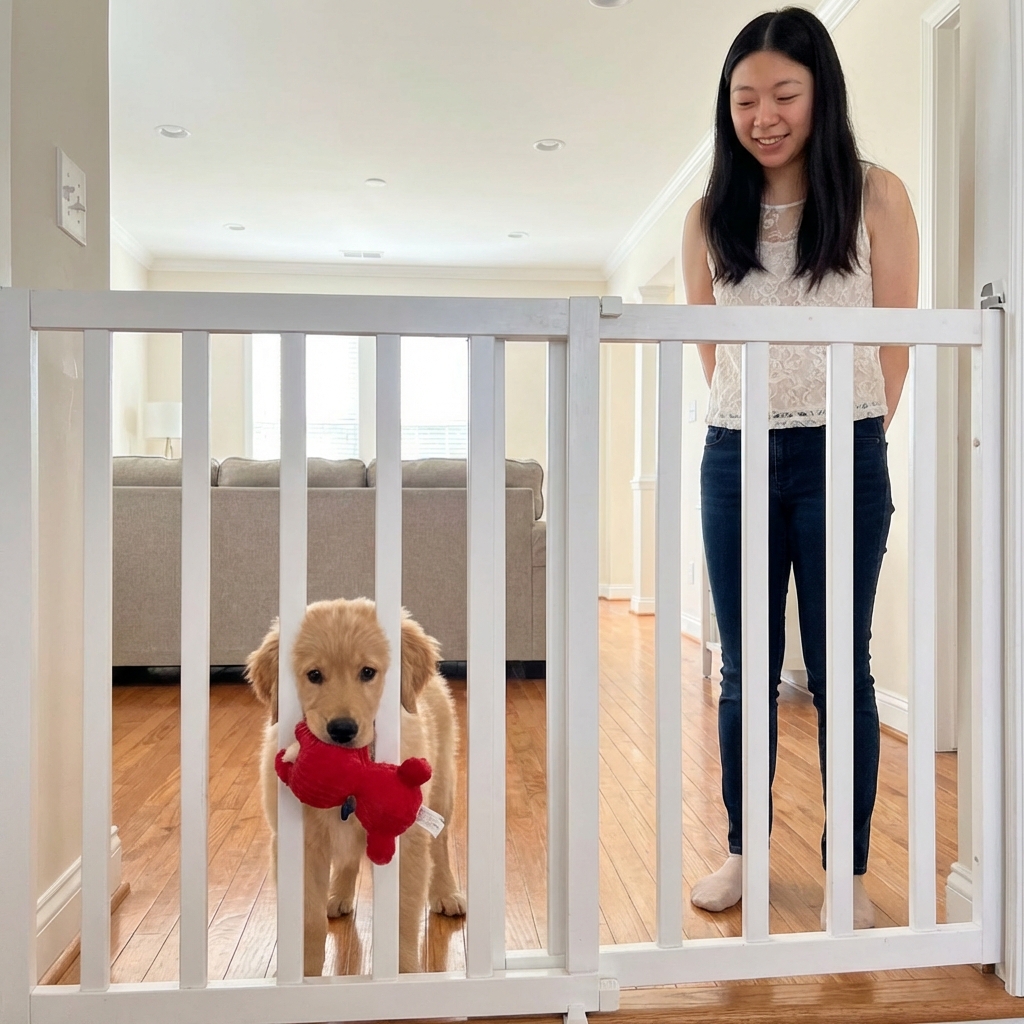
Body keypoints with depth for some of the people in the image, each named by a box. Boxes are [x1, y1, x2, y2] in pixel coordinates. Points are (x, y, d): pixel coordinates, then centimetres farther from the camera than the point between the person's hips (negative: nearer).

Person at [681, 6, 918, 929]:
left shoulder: (875, 197, 1)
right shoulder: (711, 216, 8)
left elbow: (896, 339, 2)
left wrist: (849, 435, 3)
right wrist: (748, 426, 8)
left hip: (841, 458, -2)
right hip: (734, 458, 3)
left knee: (838, 669, 3)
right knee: (746, 670, 9)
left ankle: (850, 870, 17)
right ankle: (743, 851, 23)